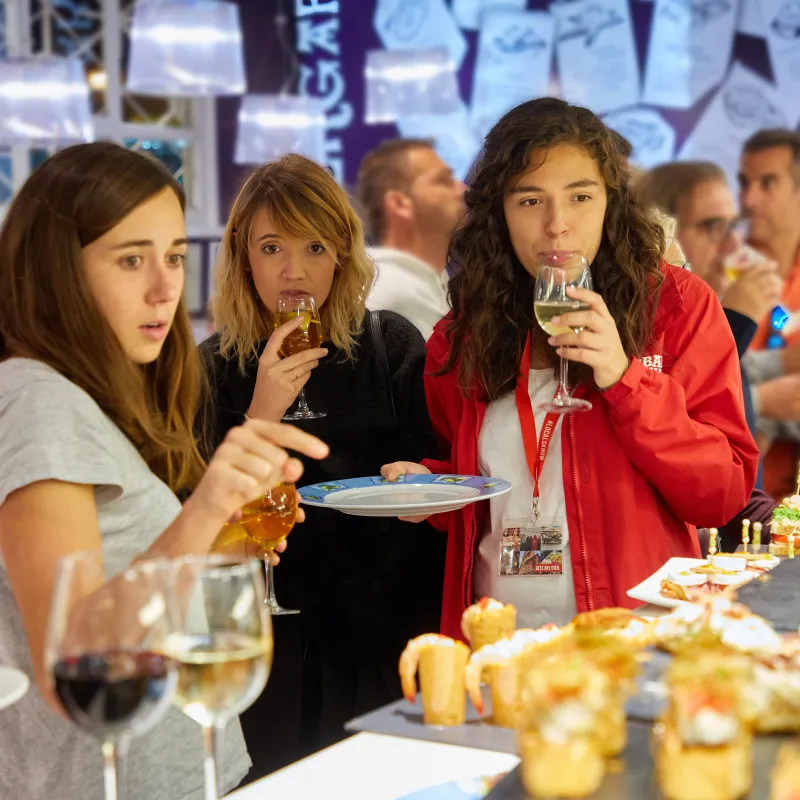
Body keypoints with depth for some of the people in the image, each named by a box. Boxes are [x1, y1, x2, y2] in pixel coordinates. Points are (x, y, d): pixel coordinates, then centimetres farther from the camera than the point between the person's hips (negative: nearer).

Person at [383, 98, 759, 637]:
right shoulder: (465, 334, 9)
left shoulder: (677, 304, 3)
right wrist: (430, 485, 1)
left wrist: (626, 380, -11)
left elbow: (724, 494, -2)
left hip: (636, 633, -3)